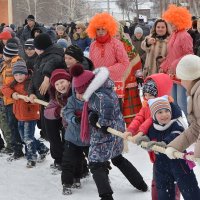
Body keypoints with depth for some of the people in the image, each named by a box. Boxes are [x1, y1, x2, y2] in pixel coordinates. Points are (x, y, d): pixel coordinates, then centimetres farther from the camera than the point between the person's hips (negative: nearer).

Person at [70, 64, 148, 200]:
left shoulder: (96, 96, -26)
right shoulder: (105, 86, 3)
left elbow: (107, 105, -44)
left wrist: (104, 123, -31)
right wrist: (94, 115, -9)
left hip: (105, 135, -10)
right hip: (117, 130, 10)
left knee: (96, 164, -3)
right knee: (117, 158, 28)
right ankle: (141, 184, 37)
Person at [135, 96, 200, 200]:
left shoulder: (176, 125, -16)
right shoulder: (152, 129, 0)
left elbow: (176, 137, -36)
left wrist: (163, 143, -51)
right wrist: (144, 139, -9)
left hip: (178, 161, -5)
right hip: (161, 166, 5)